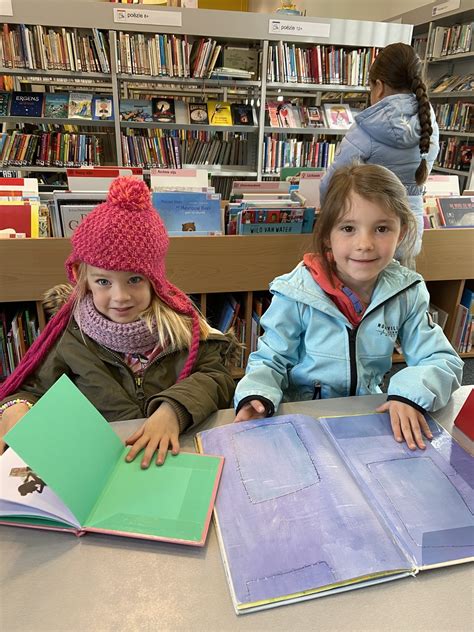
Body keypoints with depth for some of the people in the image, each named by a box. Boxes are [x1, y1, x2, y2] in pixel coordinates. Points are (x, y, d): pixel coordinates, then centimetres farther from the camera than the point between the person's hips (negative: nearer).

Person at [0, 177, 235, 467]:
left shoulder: (179, 322, -2)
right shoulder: (71, 334, 0)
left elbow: (216, 377, -8)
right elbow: (33, 388, 6)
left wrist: (174, 409, -25)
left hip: (175, 455, -1)